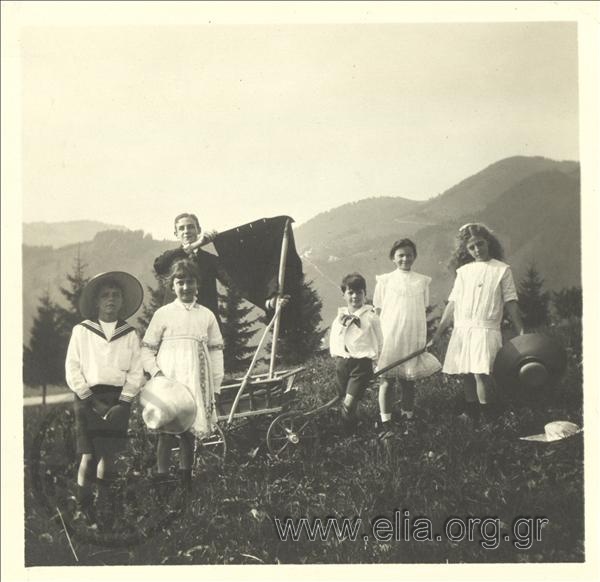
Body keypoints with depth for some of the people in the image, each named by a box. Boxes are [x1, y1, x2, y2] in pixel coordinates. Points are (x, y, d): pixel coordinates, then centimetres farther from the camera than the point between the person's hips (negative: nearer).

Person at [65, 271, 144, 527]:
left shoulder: (129, 334, 8)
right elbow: (72, 369, 0)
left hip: (118, 399, 2)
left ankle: (105, 505, 15)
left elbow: (136, 372, 6)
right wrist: (92, 400, -8)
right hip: (88, 396, -2)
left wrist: (123, 403, -6)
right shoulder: (81, 330, 3)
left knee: (109, 455, 2)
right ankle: (82, 506, 10)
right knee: (89, 455, -6)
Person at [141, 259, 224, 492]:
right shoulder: (163, 314, 4)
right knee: (166, 431, -6)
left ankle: (186, 480, 15)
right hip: (168, 382, -2)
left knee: (189, 433, 7)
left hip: (196, 384, 2)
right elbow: (146, 349, 6)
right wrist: (155, 371, -10)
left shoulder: (207, 316, 10)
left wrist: (215, 386, 7)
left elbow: (216, 351, 12)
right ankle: (162, 477, 0)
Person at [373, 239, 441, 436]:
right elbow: (378, 311, 5)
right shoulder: (385, 280, 2)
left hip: (413, 339, 2)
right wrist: (379, 336, -3)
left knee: (408, 382, 8)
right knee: (387, 381, 0)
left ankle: (407, 421, 18)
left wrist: (423, 340, 9)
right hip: (389, 337, -2)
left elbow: (423, 310, 12)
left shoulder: (422, 281, 7)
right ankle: (385, 424, 6)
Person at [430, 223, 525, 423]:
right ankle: (471, 413, 17)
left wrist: (521, 332, -2)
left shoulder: (502, 269, 3)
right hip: (462, 330, 4)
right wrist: (438, 332, 11)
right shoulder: (463, 271, 12)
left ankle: (486, 415, -4)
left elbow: (510, 303, 2)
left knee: (481, 373, -14)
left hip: (486, 330, -4)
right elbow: (453, 303, 13)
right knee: (468, 374, 7)